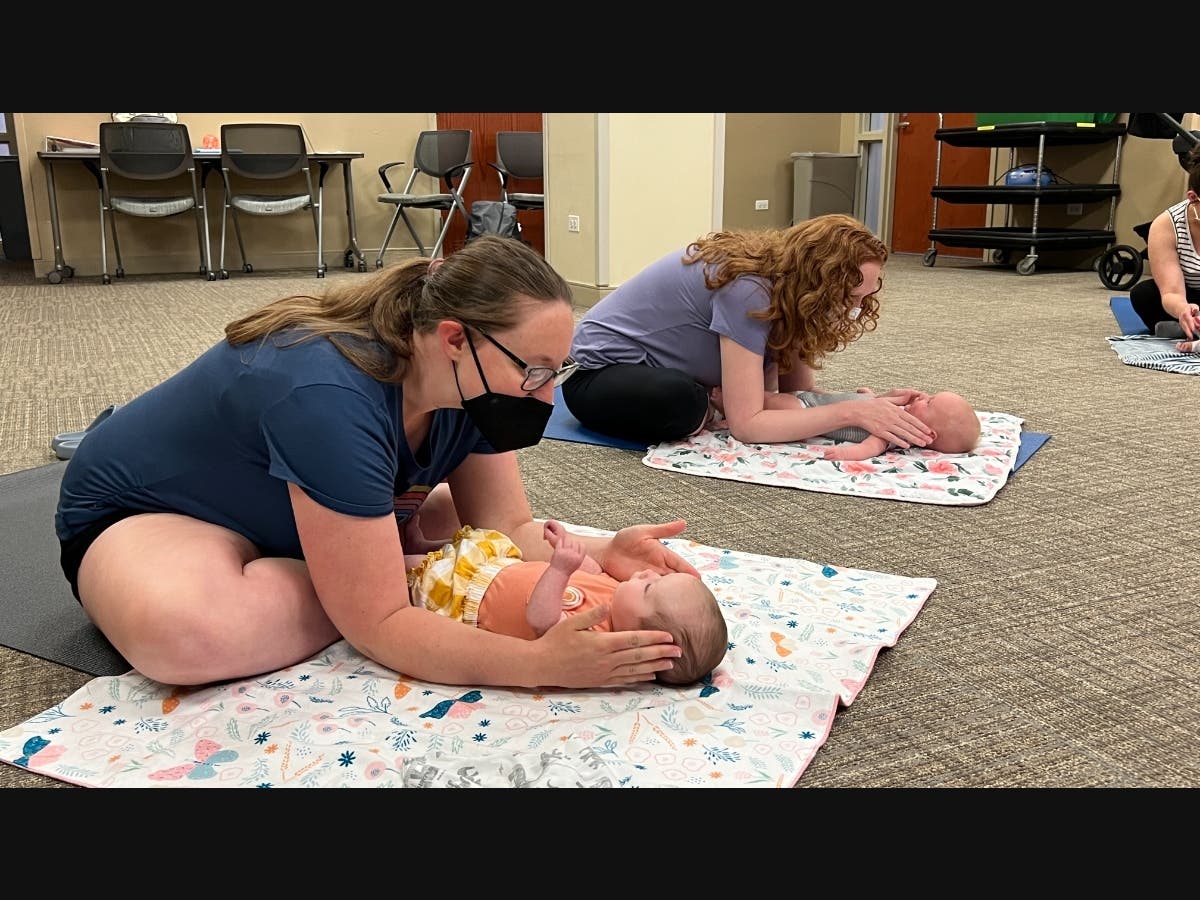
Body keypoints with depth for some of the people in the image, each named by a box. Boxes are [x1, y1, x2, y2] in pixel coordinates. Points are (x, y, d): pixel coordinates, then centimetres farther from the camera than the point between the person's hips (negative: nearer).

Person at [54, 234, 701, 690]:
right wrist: (539, 664, -47)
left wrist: (600, 553, -28)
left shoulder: (472, 384, -16)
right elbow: (375, 625, -38)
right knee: (187, 632, -40)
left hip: (276, 520, 7)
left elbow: (508, 527, -10)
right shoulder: (330, 398, -40)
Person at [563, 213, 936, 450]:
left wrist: (866, 406, -20)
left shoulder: (785, 280, -6)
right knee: (683, 402, -37)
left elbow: (797, 393, -3)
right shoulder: (749, 289, -31)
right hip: (605, 368, -9)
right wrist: (850, 413, -34)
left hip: (657, 365, 9)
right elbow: (746, 424, -34)